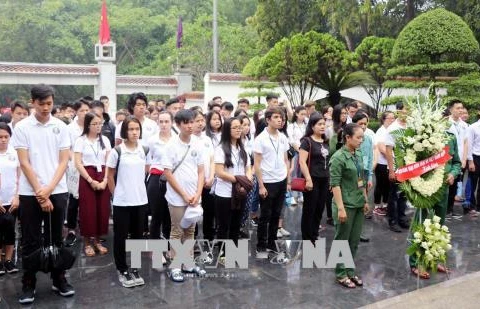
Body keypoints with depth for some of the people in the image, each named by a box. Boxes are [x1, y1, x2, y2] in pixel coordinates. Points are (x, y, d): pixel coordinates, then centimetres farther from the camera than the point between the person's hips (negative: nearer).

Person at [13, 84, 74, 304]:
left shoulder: (61, 127, 3)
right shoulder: (22, 127, -3)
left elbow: (64, 161, 1)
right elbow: (24, 163, -6)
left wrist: (49, 189, -11)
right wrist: (40, 193, -11)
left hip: (57, 191, 2)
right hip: (30, 193, -1)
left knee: (55, 239, 11)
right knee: (30, 242, 6)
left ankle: (59, 280, 22)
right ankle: (28, 284, 18)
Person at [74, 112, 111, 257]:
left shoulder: (105, 140, 9)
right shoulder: (81, 140, -1)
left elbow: (109, 162, 5)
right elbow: (78, 163, -7)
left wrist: (105, 180, -7)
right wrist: (91, 181, -13)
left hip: (103, 177, 3)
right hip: (87, 177, -3)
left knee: (103, 209, 3)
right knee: (88, 210, -2)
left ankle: (97, 240, 17)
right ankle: (87, 242, 11)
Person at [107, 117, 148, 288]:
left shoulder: (144, 151, 2)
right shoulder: (117, 151, -8)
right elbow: (110, 176, -1)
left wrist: (138, 189, 11)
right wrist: (116, 194, 1)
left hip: (140, 200, 4)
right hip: (122, 201, -3)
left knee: (137, 235, 11)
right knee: (121, 236, 6)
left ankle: (134, 269, 24)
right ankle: (122, 271, 19)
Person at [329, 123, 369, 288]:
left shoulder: (358, 155, 7)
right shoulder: (338, 157, -15)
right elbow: (335, 184, -17)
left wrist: (365, 200, 15)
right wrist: (340, 208, -20)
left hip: (359, 205, 7)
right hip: (346, 206, -7)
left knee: (354, 241, 14)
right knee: (342, 241, 6)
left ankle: (350, 271, 27)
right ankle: (341, 274, 19)